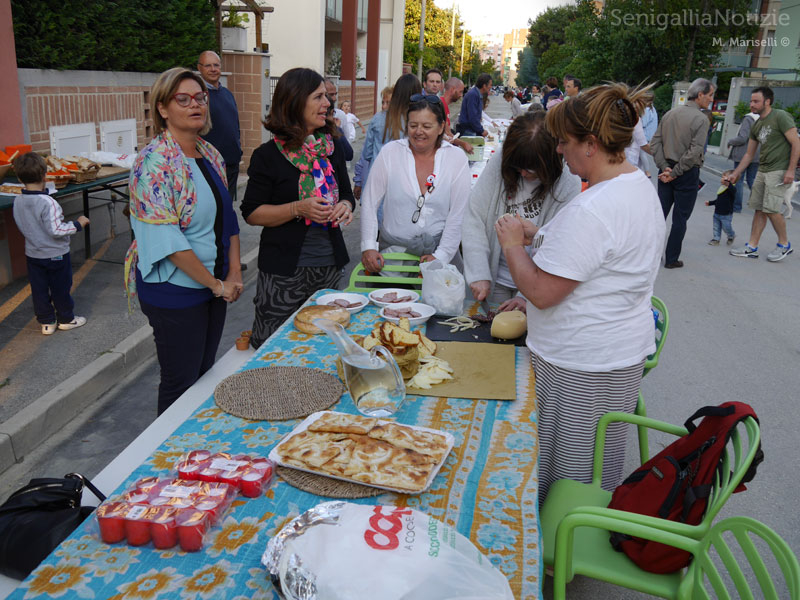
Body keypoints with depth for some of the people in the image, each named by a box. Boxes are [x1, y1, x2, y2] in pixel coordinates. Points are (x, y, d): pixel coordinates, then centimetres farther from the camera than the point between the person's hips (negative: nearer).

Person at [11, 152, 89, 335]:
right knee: (60, 288, 10)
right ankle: (66, 319, 24)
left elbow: (22, 227, 6)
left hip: (32, 255, 6)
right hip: (55, 255, -6)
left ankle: (46, 322, 23)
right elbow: (56, 230, -26)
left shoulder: (18, 201, -5)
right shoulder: (48, 202, -25)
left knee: (39, 289, 14)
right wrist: (77, 224, -15)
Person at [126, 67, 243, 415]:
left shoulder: (210, 155, 7)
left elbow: (227, 217, 13)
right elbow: (164, 238, -22)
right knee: (181, 384, 6)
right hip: (174, 291, -7)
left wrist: (234, 273, 2)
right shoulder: (154, 162, -17)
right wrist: (216, 284, -16)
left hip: (216, 286, 7)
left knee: (205, 373, 19)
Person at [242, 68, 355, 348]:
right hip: (284, 271, -4)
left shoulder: (332, 147, 7)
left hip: (330, 264, 5)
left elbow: (346, 194, 17)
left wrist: (345, 206, -8)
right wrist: (298, 209, -21)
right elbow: (251, 213, -8)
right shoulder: (268, 155, -8)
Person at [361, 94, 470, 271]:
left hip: (438, 252, 0)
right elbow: (369, 203, 0)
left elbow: (458, 215, -3)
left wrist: (441, 256, -10)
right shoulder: (390, 152, 1)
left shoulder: (457, 158, 0)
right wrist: (368, 247, -10)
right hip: (393, 250, 0)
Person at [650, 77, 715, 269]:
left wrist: (665, 167, -2)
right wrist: (675, 172, -12)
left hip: (667, 170, 5)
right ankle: (672, 259, 10)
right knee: (680, 218, 4)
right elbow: (694, 152, -19)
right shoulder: (701, 119, -12)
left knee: (660, 212, 11)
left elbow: (655, 142, 3)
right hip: (687, 174, -5)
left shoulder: (670, 113, 6)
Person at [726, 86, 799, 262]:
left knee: (771, 209, -11)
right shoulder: (757, 126, 15)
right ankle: (752, 247, 9)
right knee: (759, 209, 6)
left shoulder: (780, 117, -9)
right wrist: (735, 174, 17)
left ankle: (785, 245, 7)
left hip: (779, 171, -8)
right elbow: (749, 154, 21)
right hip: (762, 171, 8)